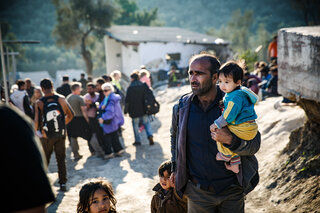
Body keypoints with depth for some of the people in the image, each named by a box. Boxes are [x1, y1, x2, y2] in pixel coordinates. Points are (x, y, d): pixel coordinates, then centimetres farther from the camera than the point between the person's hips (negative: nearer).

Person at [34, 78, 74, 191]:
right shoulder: (61, 99, -4)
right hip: (61, 134, 1)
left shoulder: (39, 103, -9)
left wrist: (36, 131, 8)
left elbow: (36, 121, -11)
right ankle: (63, 183, 11)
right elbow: (70, 115, 2)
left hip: (47, 136, -1)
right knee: (61, 159, 9)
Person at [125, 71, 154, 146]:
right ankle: (150, 136, -6)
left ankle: (138, 140, 13)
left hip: (134, 111, -3)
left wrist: (126, 110, 0)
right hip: (143, 109, 3)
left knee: (135, 125, 8)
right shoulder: (144, 85, 0)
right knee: (146, 122, 14)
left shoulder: (130, 88, -12)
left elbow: (127, 100, -10)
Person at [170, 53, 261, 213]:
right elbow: (175, 136, 16)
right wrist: (175, 167, 14)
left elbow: (254, 144, -8)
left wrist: (229, 139, -27)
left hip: (232, 190, -1)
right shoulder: (181, 107, -3)